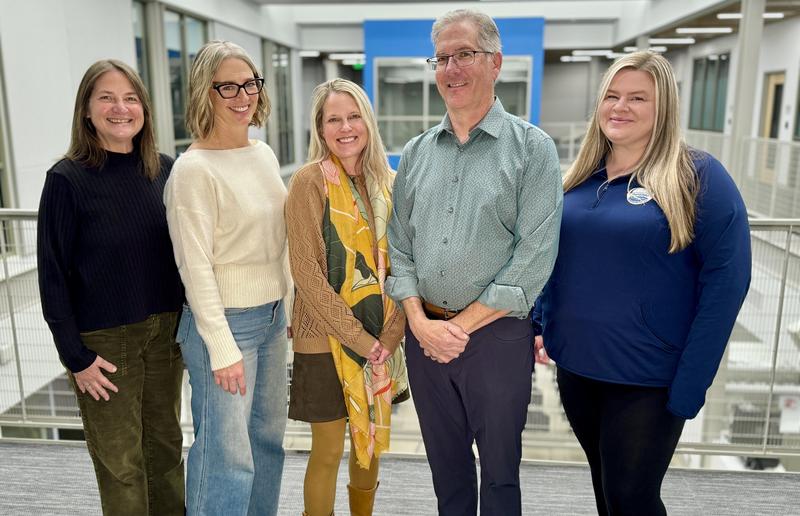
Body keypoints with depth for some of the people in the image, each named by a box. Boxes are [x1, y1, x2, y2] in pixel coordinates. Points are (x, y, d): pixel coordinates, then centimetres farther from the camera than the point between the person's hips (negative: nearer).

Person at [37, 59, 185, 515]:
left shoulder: (165, 170, 2)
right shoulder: (68, 179, -10)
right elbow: (53, 275, -8)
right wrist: (76, 357, -9)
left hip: (166, 331, 4)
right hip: (104, 340, -4)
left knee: (166, 444, 16)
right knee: (120, 462, 6)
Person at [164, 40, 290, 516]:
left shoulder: (264, 153, 8)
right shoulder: (194, 169, -15)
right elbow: (196, 266, -16)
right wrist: (222, 347, -18)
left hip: (273, 315, 8)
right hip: (224, 319, -7)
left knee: (268, 435, 19)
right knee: (228, 454, -1)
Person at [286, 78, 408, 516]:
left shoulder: (385, 182, 6)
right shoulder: (311, 180, -10)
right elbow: (306, 271, -15)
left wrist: (389, 335, -6)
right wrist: (357, 337, -16)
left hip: (379, 342, 5)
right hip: (327, 340, -5)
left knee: (370, 445, 18)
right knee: (329, 452, 7)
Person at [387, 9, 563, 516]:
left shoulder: (532, 147, -7)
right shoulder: (416, 152, 7)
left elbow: (535, 255, -13)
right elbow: (400, 243, 7)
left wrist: (463, 325, -13)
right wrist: (420, 320, -7)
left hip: (497, 336, -4)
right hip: (425, 333, 4)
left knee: (500, 469, 14)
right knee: (446, 464, 19)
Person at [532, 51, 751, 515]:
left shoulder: (698, 175, -12)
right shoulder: (582, 176, 5)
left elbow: (726, 280, -14)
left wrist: (689, 386, -16)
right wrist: (539, 325, 3)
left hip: (647, 379, -5)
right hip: (574, 365, 6)